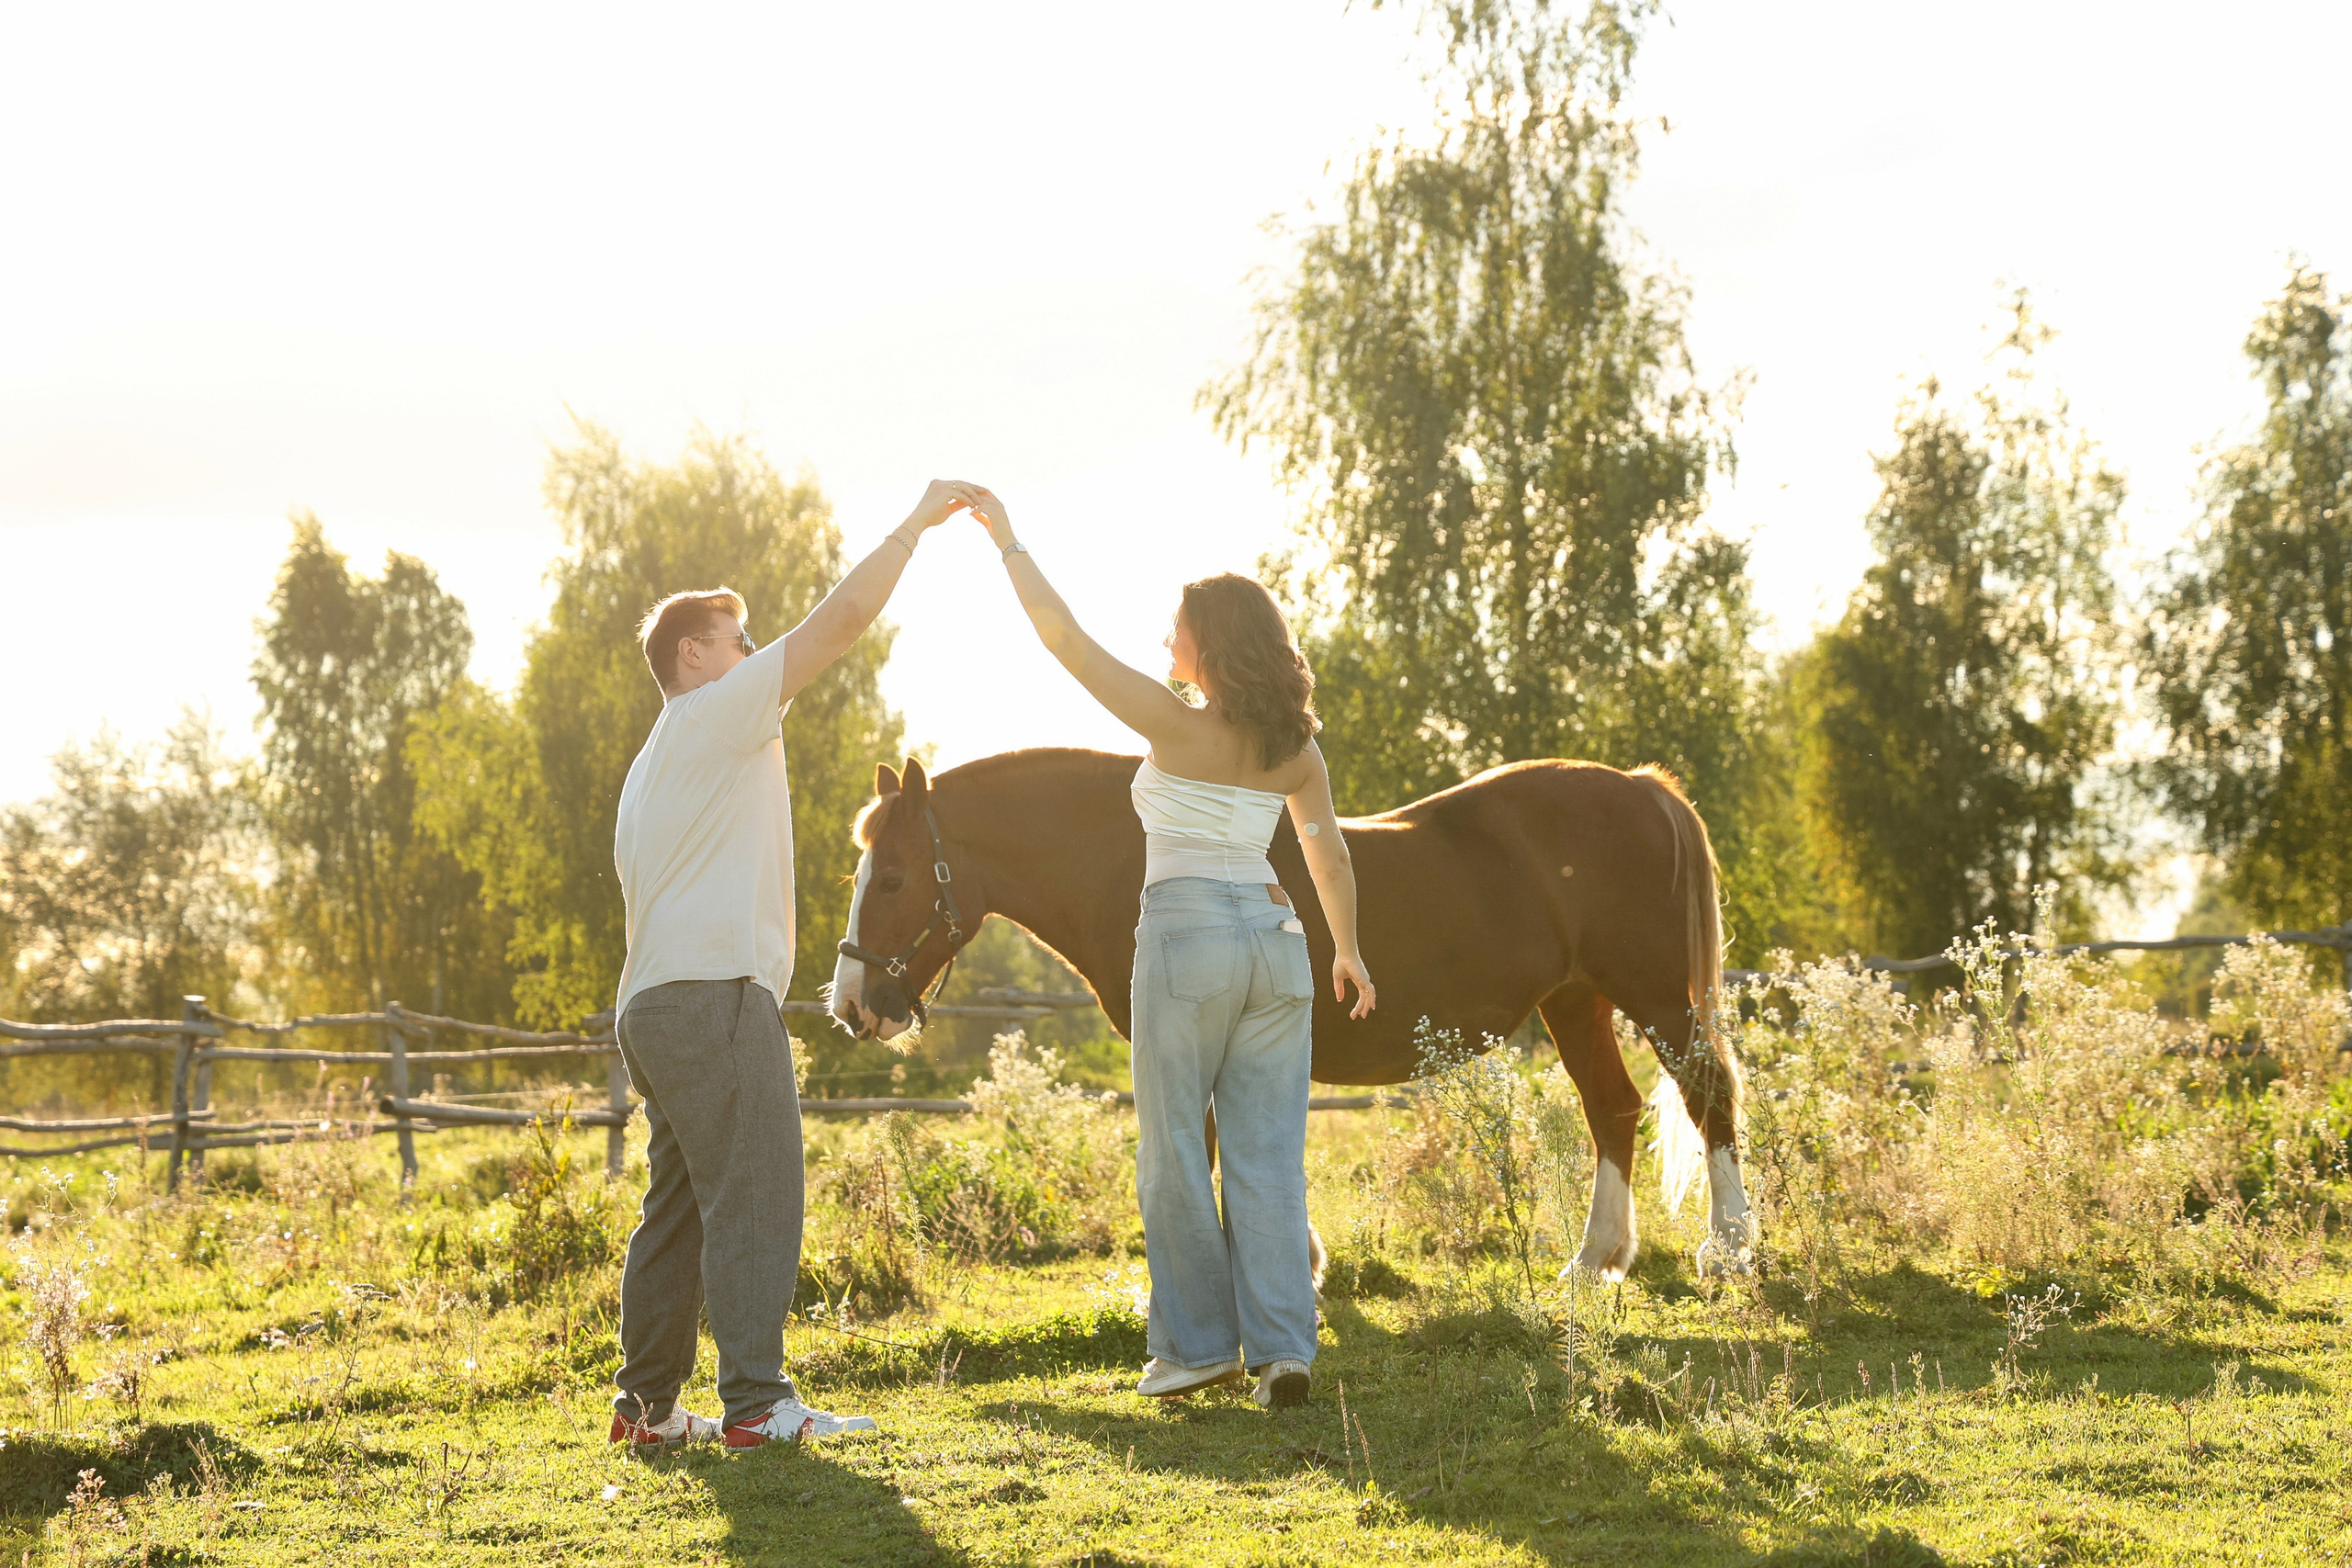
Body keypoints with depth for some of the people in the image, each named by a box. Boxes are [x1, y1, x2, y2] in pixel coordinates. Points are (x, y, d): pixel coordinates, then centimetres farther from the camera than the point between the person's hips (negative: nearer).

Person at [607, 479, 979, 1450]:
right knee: (754, 1199, -11)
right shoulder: (717, 713, -3)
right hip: (715, 993, -10)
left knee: (679, 1209, 11)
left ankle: (646, 1404, 12)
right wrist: (916, 522, 0)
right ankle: (757, 1401, -14)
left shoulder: (654, 767, 27)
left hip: (655, 1004, 10)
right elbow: (843, 617, -9)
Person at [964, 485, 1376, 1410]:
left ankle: (1198, 1343, 10)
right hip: (1274, 936, 5)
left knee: (1174, 1152, 6)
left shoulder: (1179, 726, -9)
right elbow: (1328, 856, 13)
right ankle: (1281, 1347, -2)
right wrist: (1347, 950, 27)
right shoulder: (1295, 746, 6)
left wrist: (1007, 541, -2)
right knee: (1269, 1156, 5)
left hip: (1187, 935, -5)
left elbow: (1064, 639, -9)